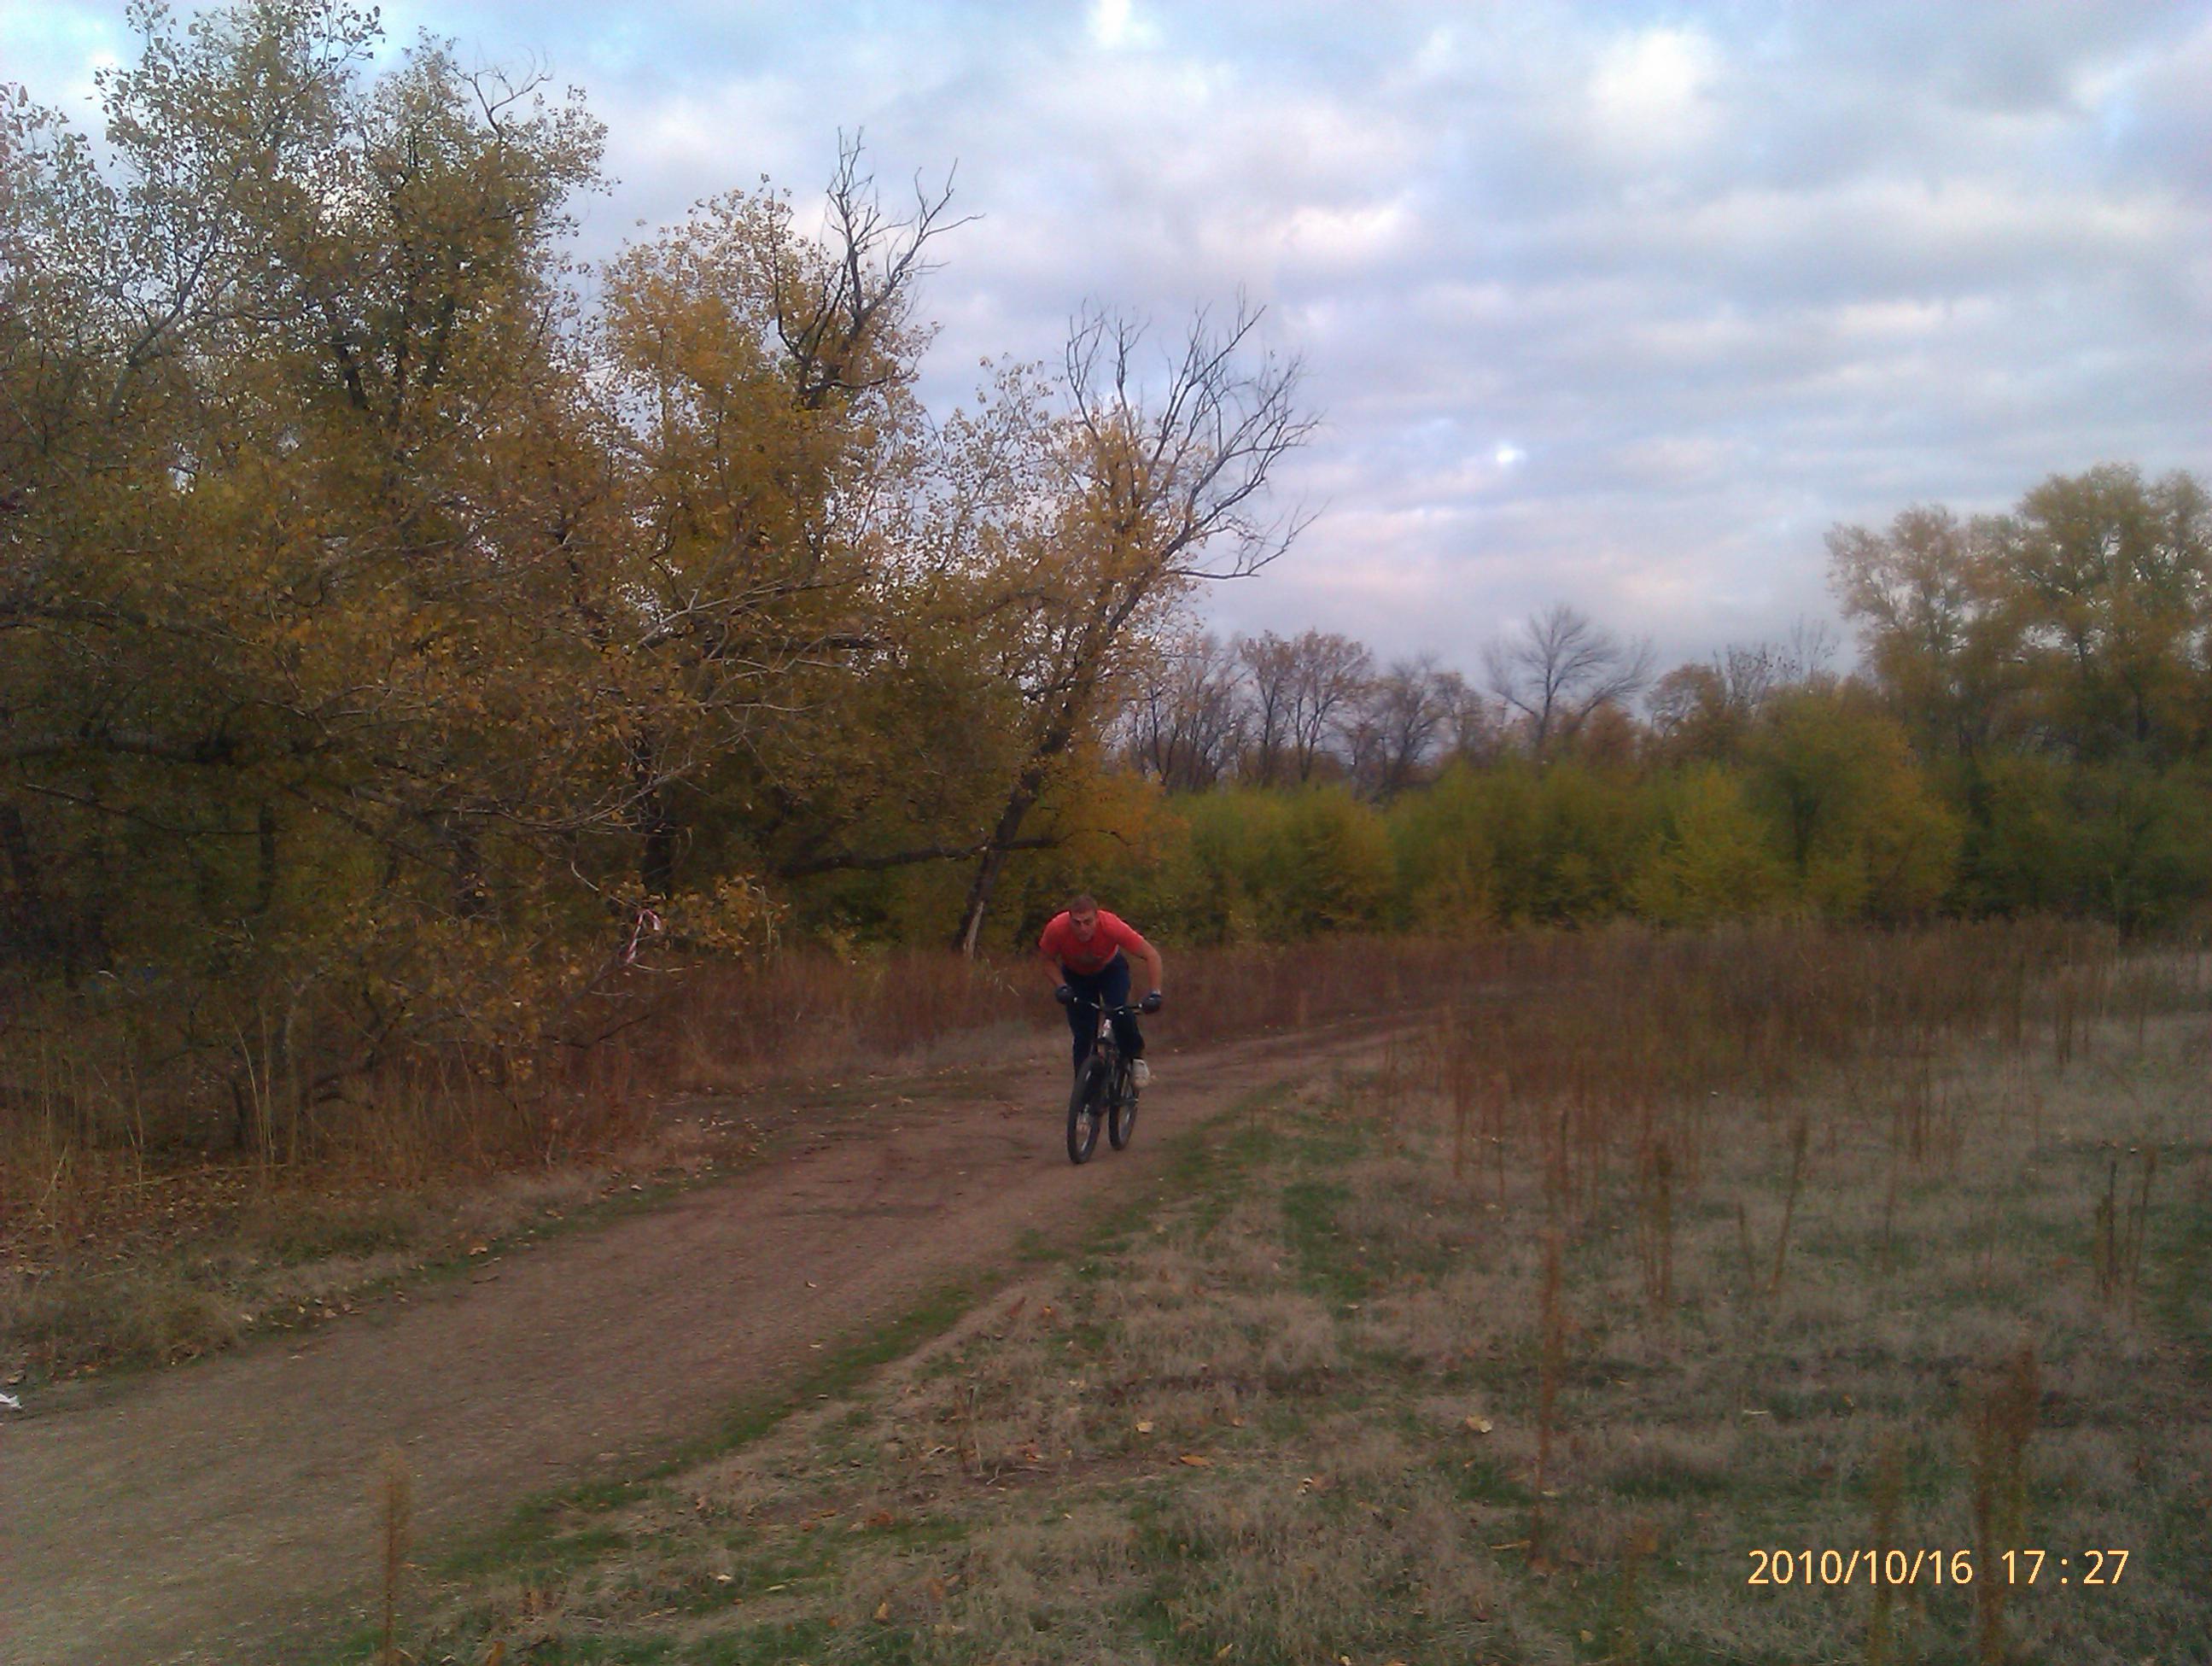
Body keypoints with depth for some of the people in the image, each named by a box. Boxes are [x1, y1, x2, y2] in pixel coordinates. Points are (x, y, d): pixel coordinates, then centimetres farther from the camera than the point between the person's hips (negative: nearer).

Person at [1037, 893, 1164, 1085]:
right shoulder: (1057, 929, -34)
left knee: (1119, 1011, -27)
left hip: (1110, 968, -1)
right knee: (1083, 1035, -7)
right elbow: (1048, 960, -14)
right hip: (1076, 975, 1)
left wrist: (1155, 994, -37)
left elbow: (1151, 956, -29)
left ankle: (1136, 1058, -2)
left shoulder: (1112, 926, -37)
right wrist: (1061, 987, -29)